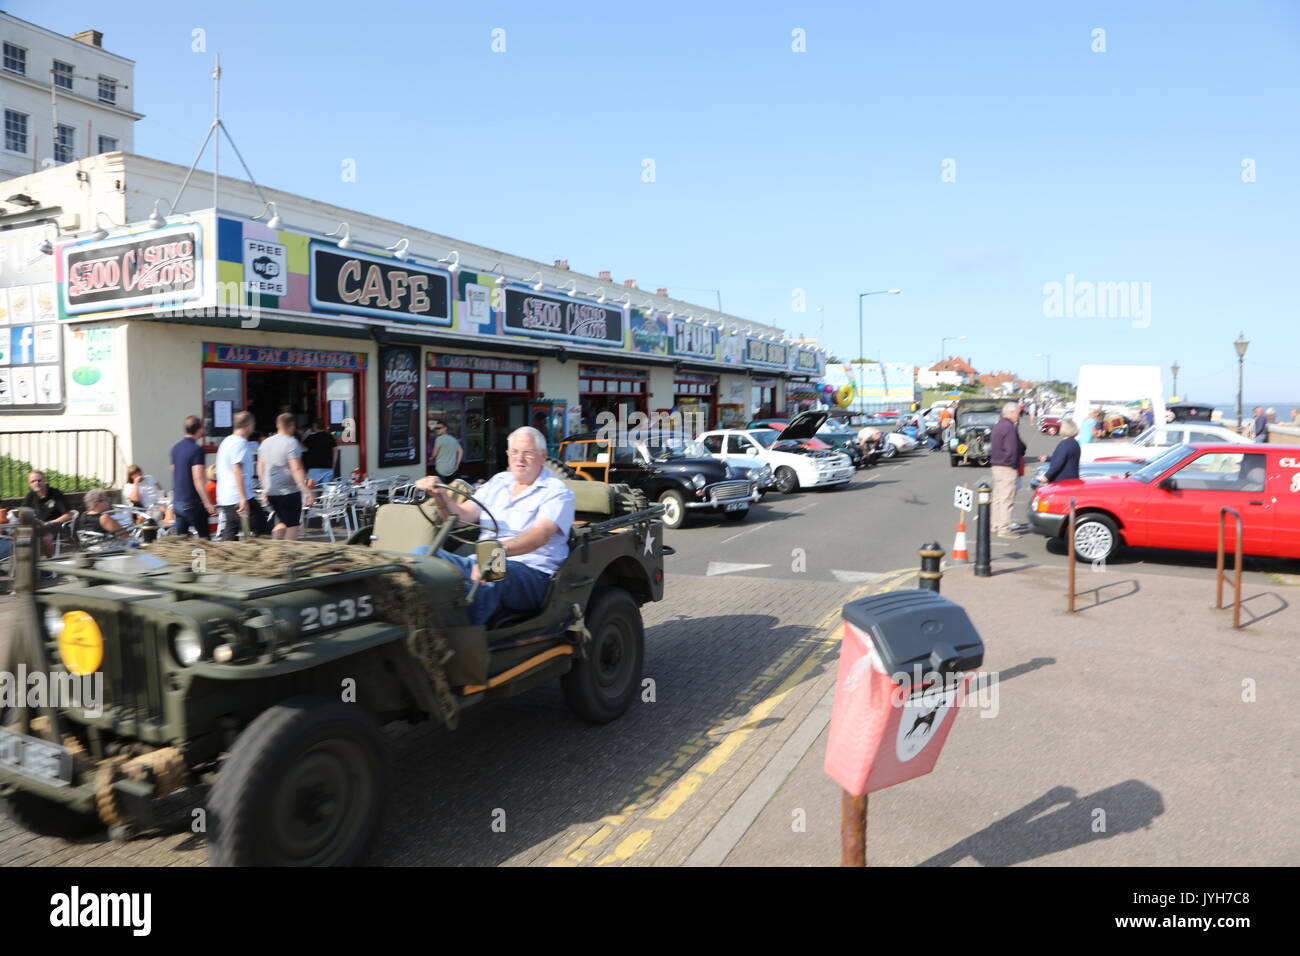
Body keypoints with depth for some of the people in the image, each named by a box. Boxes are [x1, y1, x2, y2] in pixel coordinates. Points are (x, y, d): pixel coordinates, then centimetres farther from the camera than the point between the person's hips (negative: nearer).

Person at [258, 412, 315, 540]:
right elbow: (297, 470, -19)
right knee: (293, 526, 2)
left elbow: (260, 469, 15)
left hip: (271, 492, 7)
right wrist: (307, 492, -21)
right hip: (289, 492, -7)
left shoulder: (265, 442, 11)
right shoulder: (292, 443, -12)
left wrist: (265, 489, 24)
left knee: (282, 523, 19)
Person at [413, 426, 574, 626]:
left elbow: (541, 534, -19)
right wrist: (442, 496, -9)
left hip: (531, 571, -6)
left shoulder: (557, 492, 1)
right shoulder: (498, 482, 22)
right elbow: (462, 516, 13)